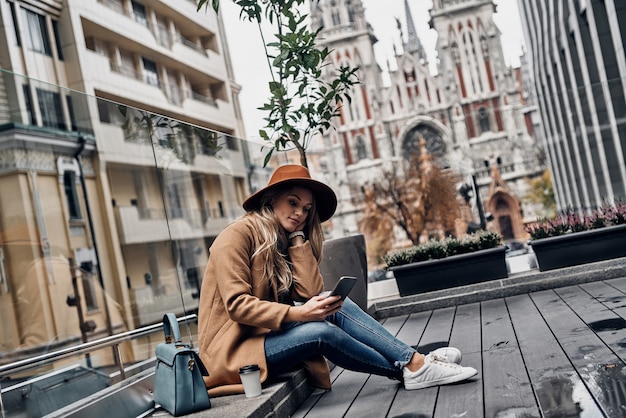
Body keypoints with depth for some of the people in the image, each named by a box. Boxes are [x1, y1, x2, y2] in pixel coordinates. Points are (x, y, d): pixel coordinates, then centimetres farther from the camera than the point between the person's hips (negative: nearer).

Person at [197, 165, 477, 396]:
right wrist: (296, 314, -30)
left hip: (269, 333, 7)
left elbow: (312, 293, -4)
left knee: (333, 306, -13)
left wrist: (298, 237, -4)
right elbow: (237, 305, -22)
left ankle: (415, 360, -16)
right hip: (234, 348, -7)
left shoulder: (284, 239, 11)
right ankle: (409, 368, -14)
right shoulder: (237, 235, -13)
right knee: (321, 331, -27)